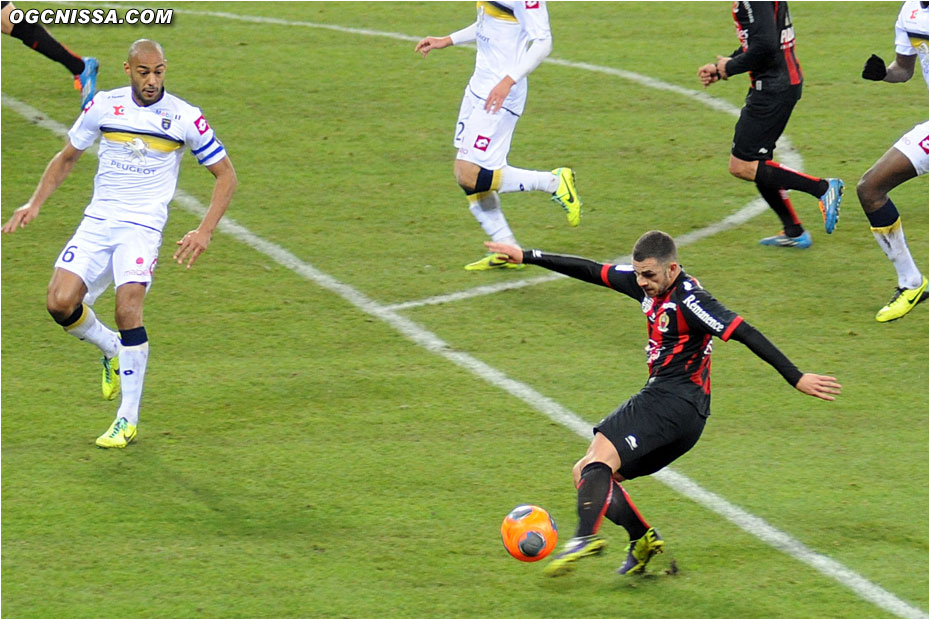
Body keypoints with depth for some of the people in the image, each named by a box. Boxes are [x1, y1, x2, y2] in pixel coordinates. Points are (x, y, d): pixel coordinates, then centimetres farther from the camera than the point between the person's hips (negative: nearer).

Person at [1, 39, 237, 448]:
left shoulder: (184, 118, -4)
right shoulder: (103, 106, 3)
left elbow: (225, 174, 4)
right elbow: (67, 157, 17)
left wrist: (205, 231, -7)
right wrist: (34, 204, 6)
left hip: (142, 226, -3)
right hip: (97, 222, 3)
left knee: (128, 309, -24)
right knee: (60, 303, -15)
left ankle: (128, 420, -13)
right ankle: (112, 350, 18)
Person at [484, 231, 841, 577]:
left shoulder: (689, 300, -15)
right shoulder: (646, 284, 12)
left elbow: (745, 334, -19)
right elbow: (591, 271, 21)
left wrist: (796, 378, -24)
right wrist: (526, 256, 24)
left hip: (676, 401, -10)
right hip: (661, 397, 10)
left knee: (600, 457, -26)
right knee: (586, 474, 8)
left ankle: (585, 538, -41)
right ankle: (644, 540, 2)